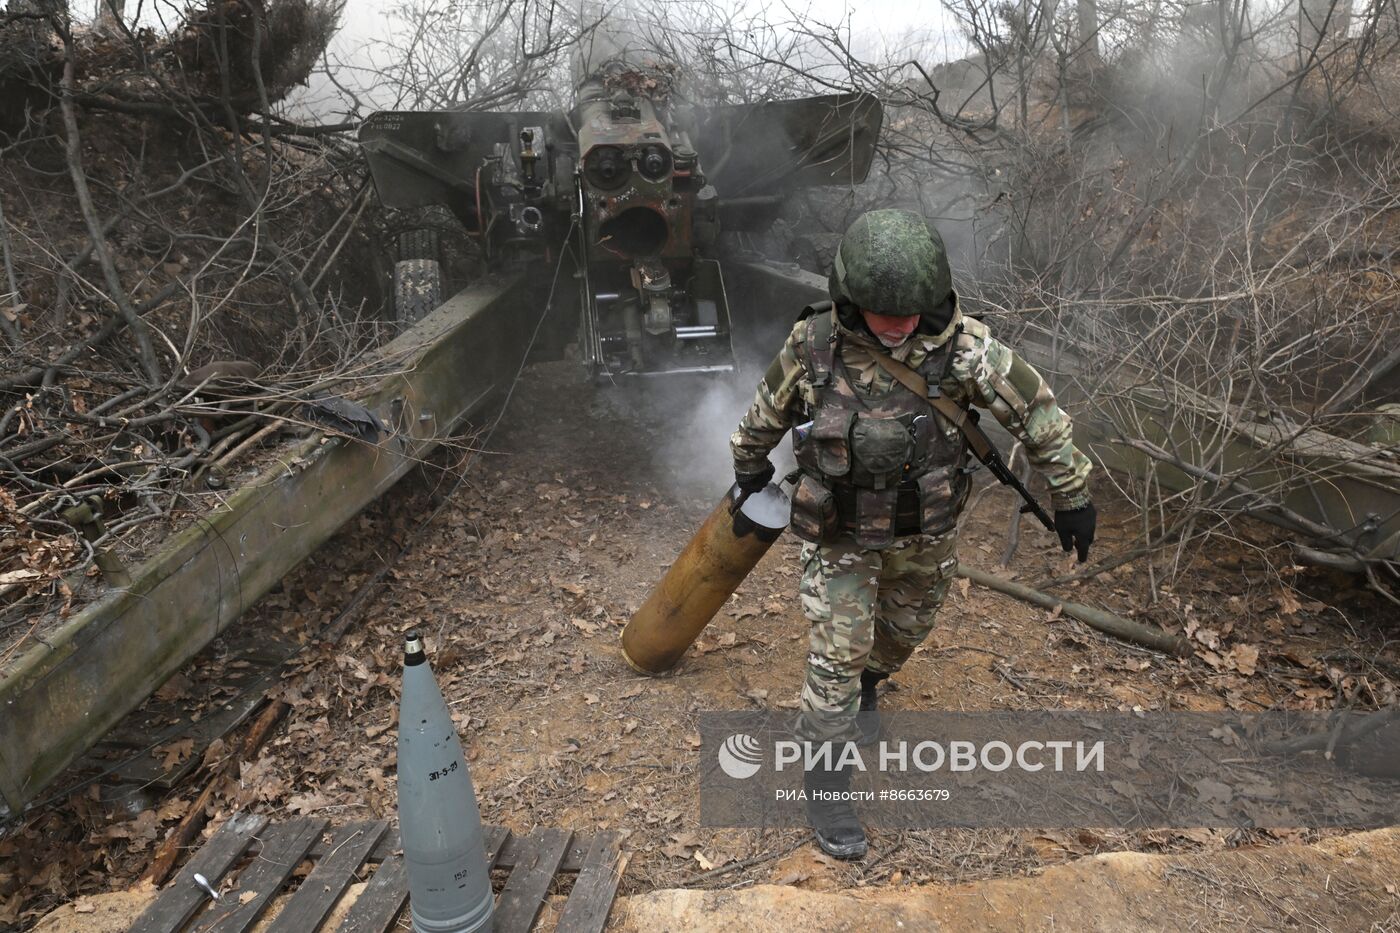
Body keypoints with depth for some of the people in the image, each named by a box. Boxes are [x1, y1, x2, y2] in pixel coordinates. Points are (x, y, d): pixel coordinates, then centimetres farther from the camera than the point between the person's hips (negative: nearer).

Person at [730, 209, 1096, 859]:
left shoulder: (960, 347, -23)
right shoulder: (813, 345, -22)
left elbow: (1034, 409, -10)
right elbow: (770, 409, -1)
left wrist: (1072, 495, -3)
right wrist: (750, 466, 16)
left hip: (925, 534, 2)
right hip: (842, 535, -2)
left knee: (905, 630, 23)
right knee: (837, 654, 0)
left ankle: (866, 686, 57)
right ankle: (825, 779, 19)